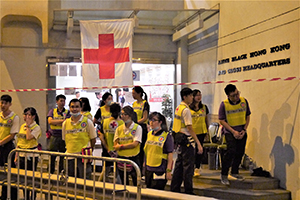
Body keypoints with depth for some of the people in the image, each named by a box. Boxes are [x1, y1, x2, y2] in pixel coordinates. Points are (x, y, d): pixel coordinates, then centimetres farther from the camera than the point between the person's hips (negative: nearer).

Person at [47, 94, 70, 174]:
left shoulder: (67, 112, 3)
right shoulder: (52, 111, 8)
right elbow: (50, 121, -8)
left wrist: (55, 122, -11)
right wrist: (62, 120, -12)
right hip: (53, 137, 1)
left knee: (63, 158, 5)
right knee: (51, 157, 6)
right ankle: (50, 173, 18)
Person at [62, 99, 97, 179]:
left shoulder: (87, 122, -2)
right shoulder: (65, 123, 7)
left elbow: (93, 139, 4)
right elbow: (65, 139, 16)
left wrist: (88, 152, 4)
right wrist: (69, 149, 9)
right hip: (70, 157, 3)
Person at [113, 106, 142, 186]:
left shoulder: (137, 127, -4)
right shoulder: (119, 129, 8)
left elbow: (135, 144, -13)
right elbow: (115, 145, 2)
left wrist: (121, 146, -10)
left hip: (133, 158, -4)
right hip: (121, 158, 4)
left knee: (136, 182, -2)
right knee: (124, 183, 13)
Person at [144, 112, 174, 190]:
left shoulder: (167, 136, -8)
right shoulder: (149, 134, 10)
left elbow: (170, 154, -10)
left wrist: (168, 170, -13)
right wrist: (145, 163, 18)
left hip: (160, 170, -6)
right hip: (148, 169, 6)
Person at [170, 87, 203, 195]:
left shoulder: (178, 108, 11)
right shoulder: (186, 110, -17)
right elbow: (189, 128, -21)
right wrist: (198, 143, -21)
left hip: (179, 137, 10)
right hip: (186, 139, -10)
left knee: (179, 164, 15)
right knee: (188, 165, -2)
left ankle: (174, 188, 22)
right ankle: (188, 191, 4)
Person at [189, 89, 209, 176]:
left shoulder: (204, 107, 8)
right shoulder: (188, 108, -3)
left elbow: (206, 119, 15)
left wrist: (207, 131, 13)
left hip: (201, 131, 3)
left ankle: (197, 168, 16)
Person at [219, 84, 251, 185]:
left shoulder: (244, 101, -3)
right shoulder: (224, 104, -13)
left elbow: (248, 116, 7)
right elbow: (222, 121, -10)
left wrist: (244, 130, -5)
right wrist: (233, 132, -14)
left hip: (242, 132, 4)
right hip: (230, 132, -4)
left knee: (240, 152, 7)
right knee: (231, 151, -17)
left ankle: (234, 172, 27)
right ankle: (224, 174, -5)